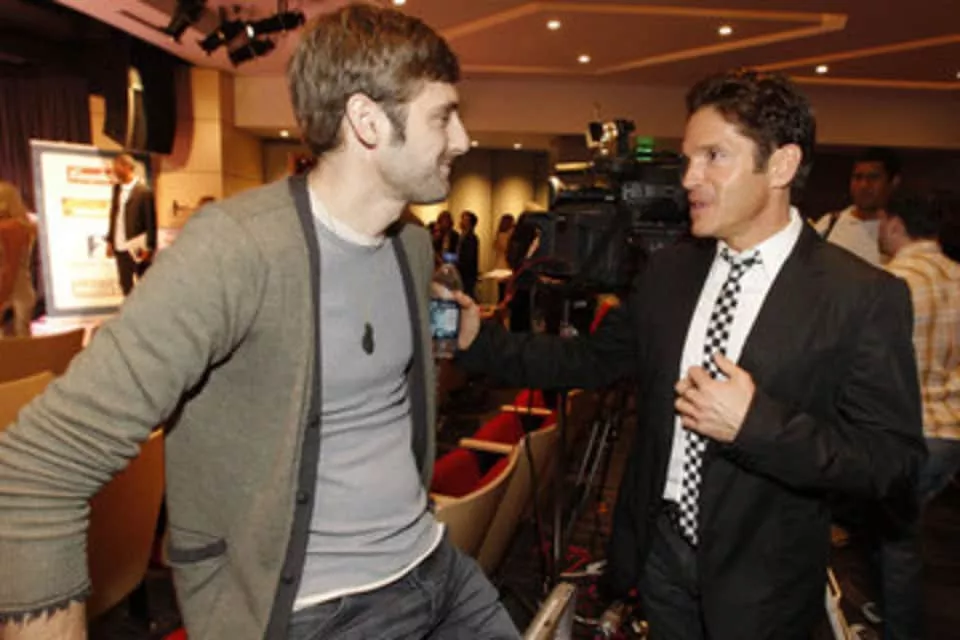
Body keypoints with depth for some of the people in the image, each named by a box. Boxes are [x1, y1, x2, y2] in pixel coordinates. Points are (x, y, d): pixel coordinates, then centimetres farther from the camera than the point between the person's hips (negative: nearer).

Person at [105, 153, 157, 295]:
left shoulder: (144, 191, -11)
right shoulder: (117, 188, 10)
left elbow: (151, 222, -11)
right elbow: (113, 215, 14)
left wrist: (149, 247, -13)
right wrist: (109, 241, 12)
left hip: (137, 248, -7)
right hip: (119, 247, 7)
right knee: (125, 285, 14)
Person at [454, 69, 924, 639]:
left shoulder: (864, 298, -16)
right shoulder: (667, 270, -1)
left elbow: (897, 462, -16)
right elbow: (593, 360, 3)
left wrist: (757, 423, -28)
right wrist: (480, 340, -5)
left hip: (760, 582, -3)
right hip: (659, 547, 4)